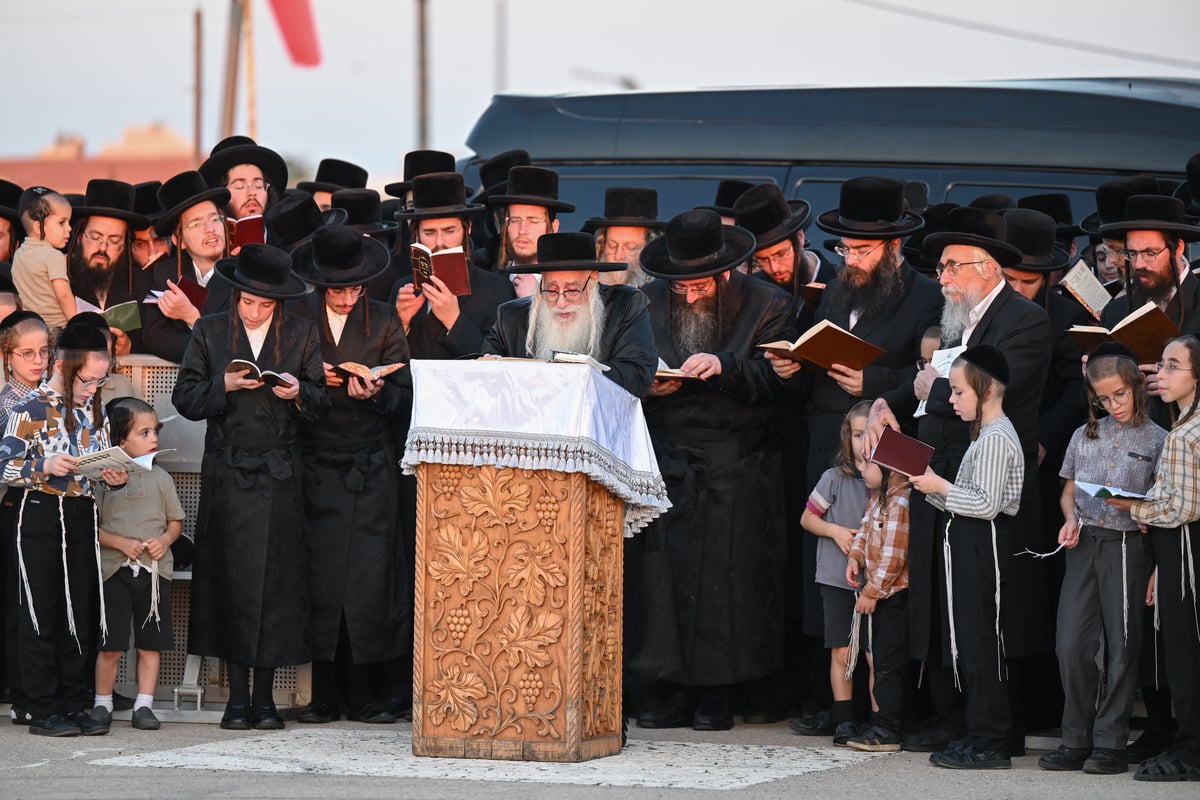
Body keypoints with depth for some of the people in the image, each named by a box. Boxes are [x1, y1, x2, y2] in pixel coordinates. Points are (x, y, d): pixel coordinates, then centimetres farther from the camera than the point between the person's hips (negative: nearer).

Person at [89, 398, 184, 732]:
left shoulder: (160, 478, 8)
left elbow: (176, 521, 14)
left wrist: (165, 540, -6)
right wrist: (120, 543, -15)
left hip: (154, 570, 3)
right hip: (115, 570, -3)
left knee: (150, 644, 5)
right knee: (110, 646, -3)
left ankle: (144, 705, 12)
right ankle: (102, 704, 11)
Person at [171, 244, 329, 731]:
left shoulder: (302, 335, 8)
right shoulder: (210, 332, 6)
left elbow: (321, 404, 9)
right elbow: (185, 399, 3)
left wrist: (298, 393, -12)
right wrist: (224, 385, -13)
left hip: (280, 477, 0)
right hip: (227, 476, 0)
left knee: (277, 578, -3)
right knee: (230, 578, -3)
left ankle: (266, 696, 4)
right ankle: (238, 696, 2)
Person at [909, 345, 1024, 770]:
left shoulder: (996, 438, -14)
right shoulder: (986, 435, 19)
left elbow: (986, 504, -21)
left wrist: (941, 487, -14)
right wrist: (933, 488, 7)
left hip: (985, 545, -11)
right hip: (971, 546, 11)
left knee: (980, 644, -8)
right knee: (970, 644, 12)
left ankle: (989, 744, -6)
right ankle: (981, 736, 17)